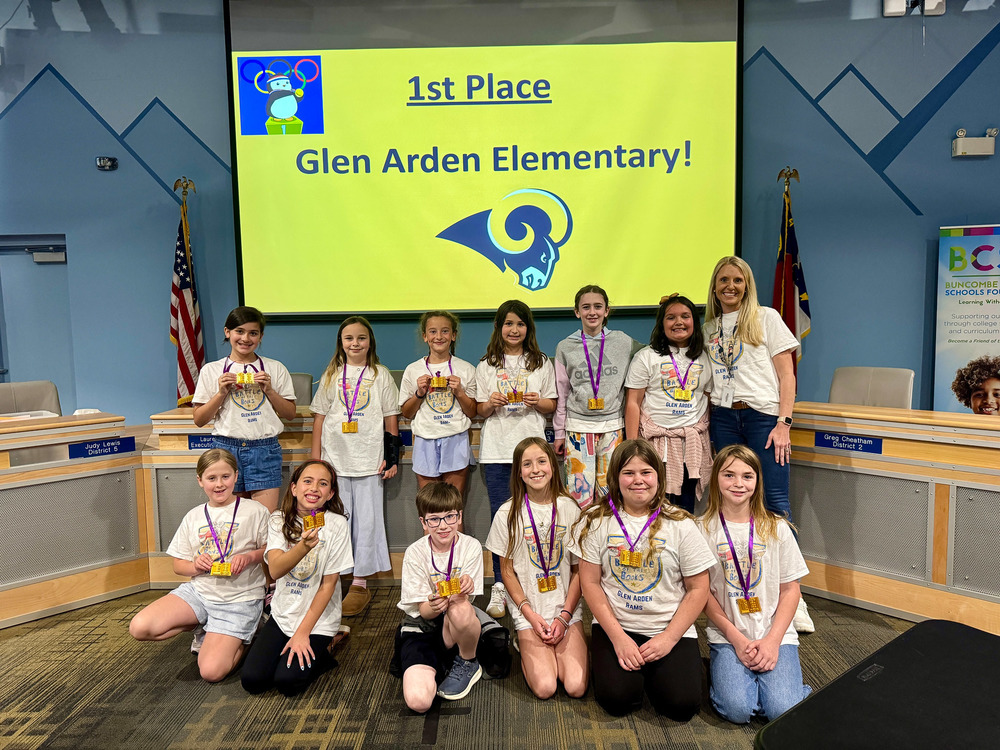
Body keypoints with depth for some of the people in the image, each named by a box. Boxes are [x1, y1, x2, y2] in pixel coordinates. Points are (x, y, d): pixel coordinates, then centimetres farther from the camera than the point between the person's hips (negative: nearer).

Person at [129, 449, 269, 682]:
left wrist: (250, 557, -20)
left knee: (211, 671, -19)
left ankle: (240, 639, 13)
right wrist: (195, 566, -11)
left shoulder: (254, 511, -6)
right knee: (139, 628, -15)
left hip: (239, 599, -5)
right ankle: (204, 628, 8)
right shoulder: (193, 517, 6)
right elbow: (178, 565, 11)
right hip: (198, 591, 5)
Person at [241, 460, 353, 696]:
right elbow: (275, 569, -20)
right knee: (252, 679, -10)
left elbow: (328, 584, -10)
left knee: (287, 681, -17)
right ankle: (288, 646, 17)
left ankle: (320, 655, 11)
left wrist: (303, 632, -11)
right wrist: (304, 546, -40)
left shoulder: (336, 524, -12)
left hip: (318, 619, -3)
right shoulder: (279, 520, -4)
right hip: (283, 614, 3)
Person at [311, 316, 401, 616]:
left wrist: (392, 457, 0)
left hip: (369, 460, -1)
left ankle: (360, 584, 12)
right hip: (335, 459, 1)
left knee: (367, 520, 1)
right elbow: (319, 417, 9)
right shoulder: (331, 375, 9)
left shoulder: (380, 375, 5)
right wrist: (315, 458, 4)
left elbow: (391, 419, 6)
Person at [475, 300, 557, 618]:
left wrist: (536, 401, -9)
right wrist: (491, 403, -10)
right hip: (496, 448, 0)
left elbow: (552, 406, 11)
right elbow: (480, 411, 11)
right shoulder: (486, 365, 10)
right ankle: (500, 585, 7)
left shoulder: (541, 363, 11)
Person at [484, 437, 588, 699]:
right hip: (528, 611, -1)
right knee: (544, 687, -16)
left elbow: (579, 570, 2)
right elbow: (507, 571, 1)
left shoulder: (570, 509, -1)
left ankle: (552, 645, 15)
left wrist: (565, 616, -7)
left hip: (567, 608, 1)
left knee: (576, 687, -14)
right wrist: (530, 614, -8)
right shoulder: (508, 513, -3)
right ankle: (526, 645, 13)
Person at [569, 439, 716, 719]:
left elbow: (698, 589, -1)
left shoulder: (680, 525, -4)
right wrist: (618, 637, -11)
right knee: (616, 698, -20)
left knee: (681, 704, -18)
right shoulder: (597, 520, -3)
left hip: (670, 629, 0)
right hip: (614, 625, 0)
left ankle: (652, 671, 13)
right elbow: (590, 582, -2)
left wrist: (668, 638, -10)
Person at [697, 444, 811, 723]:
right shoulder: (704, 529, -3)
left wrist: (773, 640, -8)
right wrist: (736, 638, -10)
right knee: (737, 709, -20)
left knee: (783, 710, -19)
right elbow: (703, 592, -2)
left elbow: (790, 589, 3)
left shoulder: (776, 528, 2)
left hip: (776, 634, 1)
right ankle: (723, 669, 9)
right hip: (727, 637, -1)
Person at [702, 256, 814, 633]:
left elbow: (786, 373, 0)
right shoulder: (709, 327, 15)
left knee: (775, 501, -8)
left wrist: (783, 423, -8)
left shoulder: (766, 318, 5)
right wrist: (707, 425, 8)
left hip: (763, 416, -3)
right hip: (723, 419, 4)